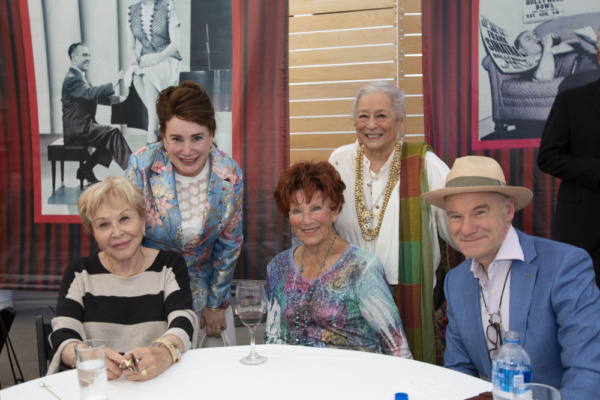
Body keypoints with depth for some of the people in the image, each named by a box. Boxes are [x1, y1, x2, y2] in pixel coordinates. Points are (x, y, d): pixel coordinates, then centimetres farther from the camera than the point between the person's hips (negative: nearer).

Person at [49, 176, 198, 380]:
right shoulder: (79, 273, 7)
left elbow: (183, 322, -11)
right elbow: (63, 335, -5)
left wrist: (165, 352, -34)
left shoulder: (170, 266, 3)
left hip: (159, 384, -2)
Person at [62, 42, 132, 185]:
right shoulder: (72, 79, -14)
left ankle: (86, 169, 5)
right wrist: (113, 84, -33)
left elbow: (94, 96, 18)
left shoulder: (80, 76, 19)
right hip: (77, 130, -10)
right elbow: (90, 93, -31)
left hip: (83, 126, 10)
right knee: (113, 133, -19)